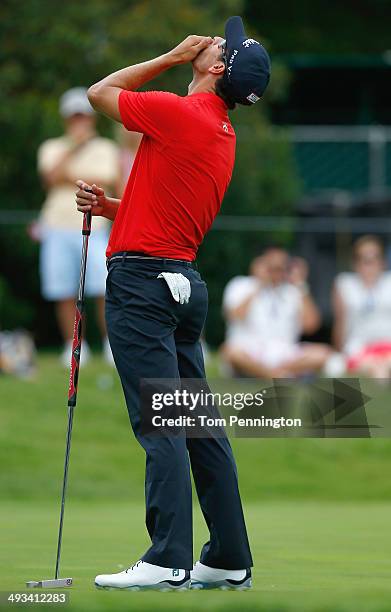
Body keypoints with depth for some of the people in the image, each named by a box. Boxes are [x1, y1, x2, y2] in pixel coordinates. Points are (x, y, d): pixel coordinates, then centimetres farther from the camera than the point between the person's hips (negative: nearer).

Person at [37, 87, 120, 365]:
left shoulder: (105, 149, 11)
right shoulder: (52, 148, 11)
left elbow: (108, 181, -2)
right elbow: (51, 178, -8)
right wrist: (73, 147, -11)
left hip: (93, 229, -1)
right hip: (58, 229, 1)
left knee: (105, 290, -12)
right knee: (64, 294, -1)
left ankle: (112, 343, -1)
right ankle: (73, 347, 9)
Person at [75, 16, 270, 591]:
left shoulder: (179, 113, -13)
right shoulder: (223, 136, 15)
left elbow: (101, 92, 2)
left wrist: (171, 57, 7)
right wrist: (110, 208, 9)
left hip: (142, 279, -9)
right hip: (185, 280, 9)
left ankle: (169, 559, -14)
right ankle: (230, 559, 11)